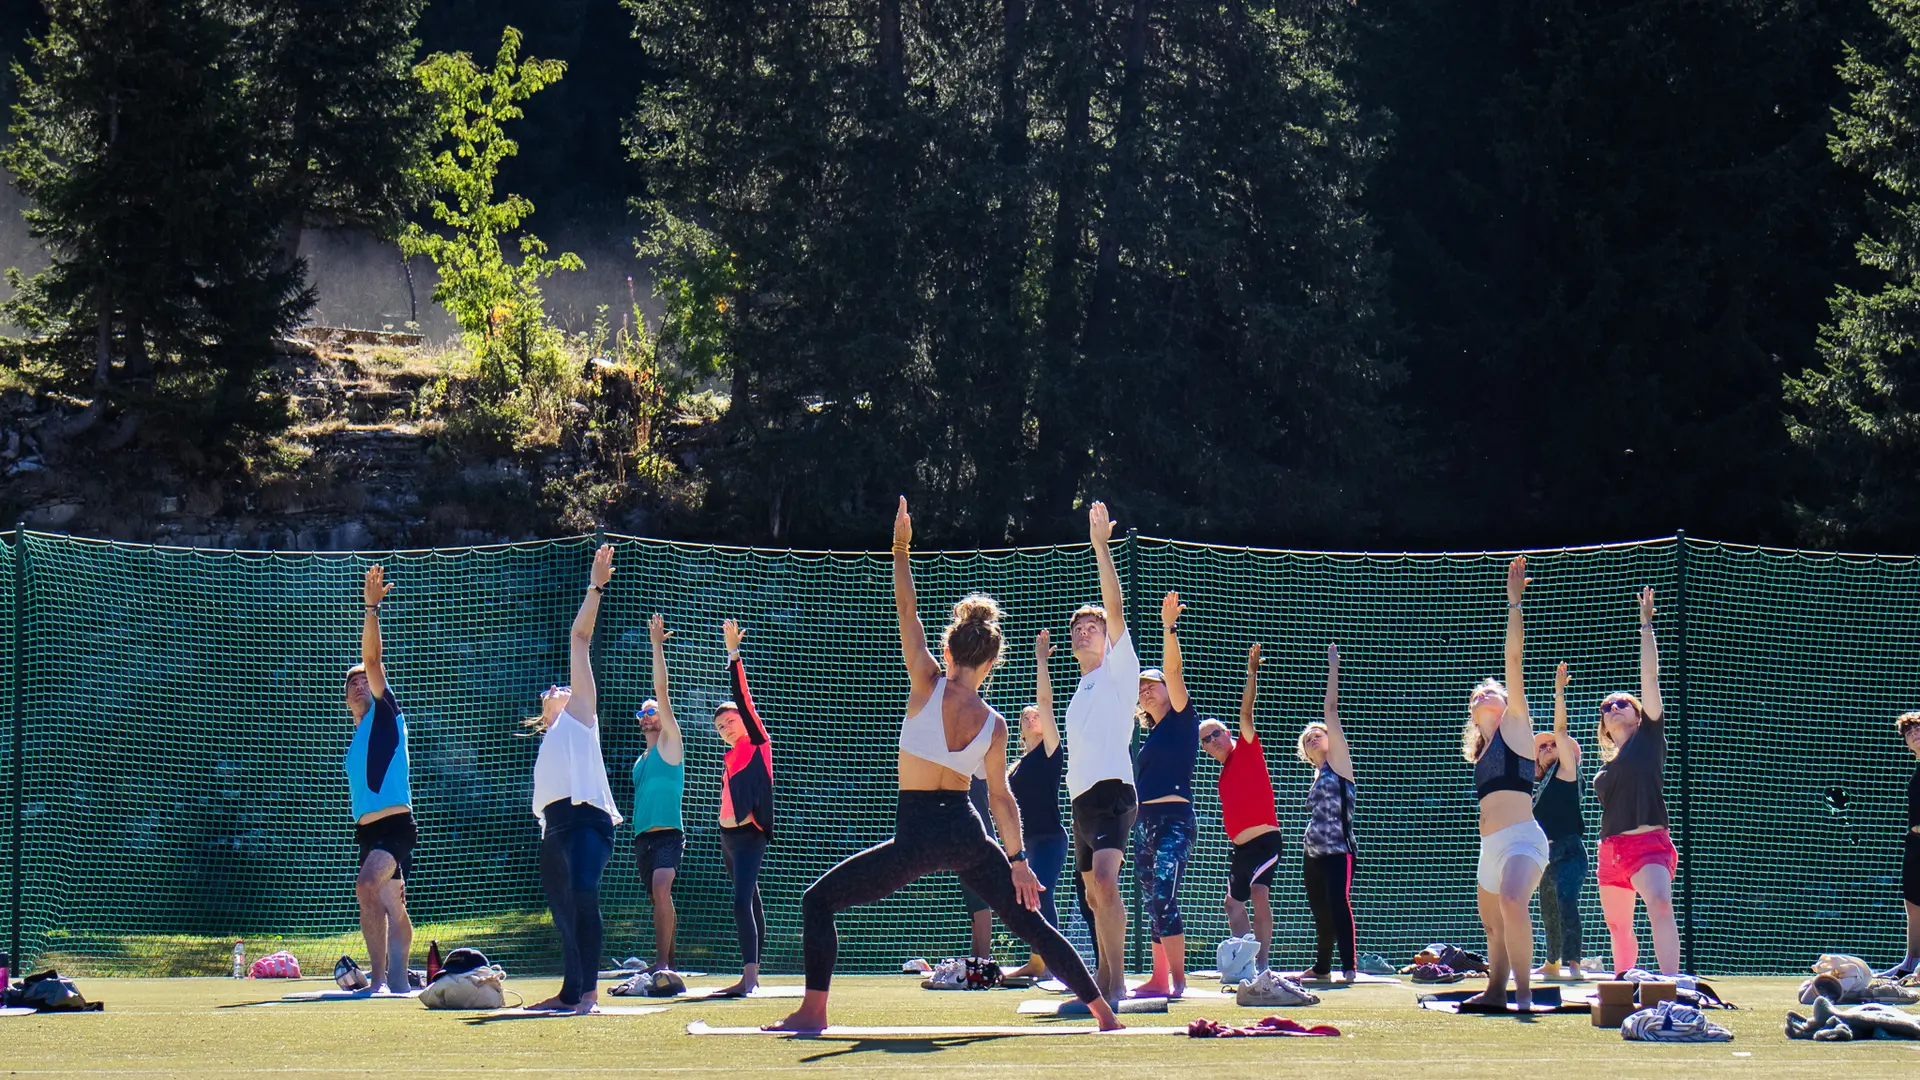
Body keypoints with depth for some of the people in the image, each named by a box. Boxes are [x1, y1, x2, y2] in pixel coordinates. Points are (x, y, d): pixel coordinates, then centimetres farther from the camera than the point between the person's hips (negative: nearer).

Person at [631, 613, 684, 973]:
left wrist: (657, 645, -6)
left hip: (668, 834, -8)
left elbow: (662, 691, -5)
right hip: (642, 835, 8)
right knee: (659, 896, 10)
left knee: (661, 889, -25)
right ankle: (667, 961, 17)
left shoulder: (670, 743, 2)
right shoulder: (641, 759, 20)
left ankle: (662, 962, -30)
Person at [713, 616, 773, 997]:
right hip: (728, 835, 9)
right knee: (749, 901, 14)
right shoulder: (730, 757, 16)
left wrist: (734, 654, -16)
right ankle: (752, 974, 20)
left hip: (749, 835, -9)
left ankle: (748, 976, -29)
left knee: (742, 902, -21)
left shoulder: (757, 745, -6)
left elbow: (743, 699, -13)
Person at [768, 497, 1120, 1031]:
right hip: (969, 834, 4)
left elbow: (906, 610, -3)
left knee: (818, 902, 6)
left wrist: (901, 550, 4)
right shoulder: (993, 723, 0)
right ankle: (1102, 1011, 17)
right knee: (1031, 922, 16)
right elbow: (1000, 795, 0)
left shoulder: (929, 687, -8)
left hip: (918, 835, -4)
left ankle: (813, 1008, -7)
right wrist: (1017, 858, 6)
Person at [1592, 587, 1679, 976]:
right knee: (1618, 928, 11)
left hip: (1649, 842, -7)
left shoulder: (1649, 736, 4)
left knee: (1660, 905, -28)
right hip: (1612, 848, 8)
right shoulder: (1607, 762, 20)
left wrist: (1646, 625, -4)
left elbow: (1650, 676, -1)